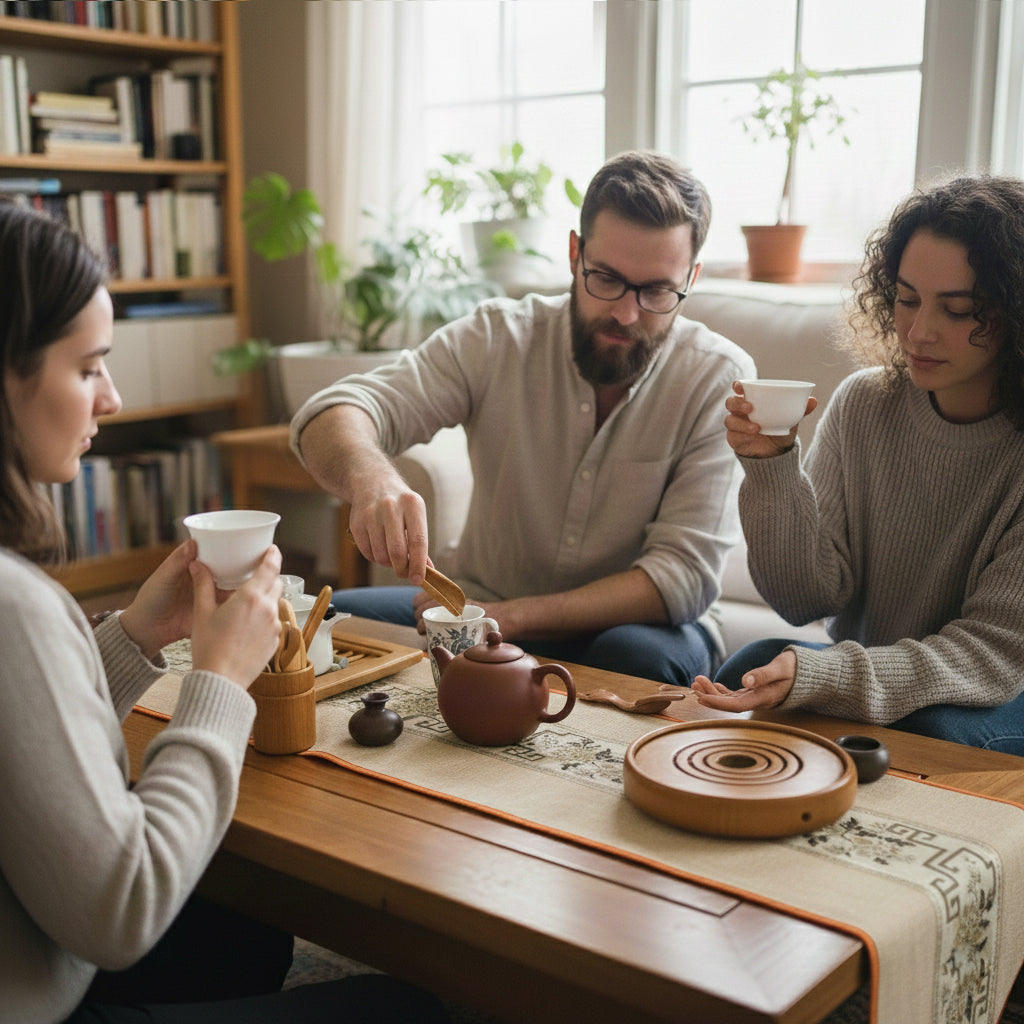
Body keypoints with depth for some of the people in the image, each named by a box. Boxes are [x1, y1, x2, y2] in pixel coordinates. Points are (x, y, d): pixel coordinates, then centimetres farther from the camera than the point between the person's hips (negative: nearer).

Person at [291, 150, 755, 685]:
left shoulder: (719, 379, -13)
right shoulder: (500, 336, -9)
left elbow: (684, 575, -19)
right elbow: (335, 411, -18)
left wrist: (508, 618, -30)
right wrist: (369, 477, -44)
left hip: (629, 626, -1)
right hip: (480, 606, 2)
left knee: (641, 658, -36)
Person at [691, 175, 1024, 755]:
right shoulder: (864, 405, -5)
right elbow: (808, 598, -8)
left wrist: (817, 676, -33)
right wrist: (773, 468, -25)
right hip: (858, 672, 3)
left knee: (932, 733, -33)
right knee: (755, 663, -25)